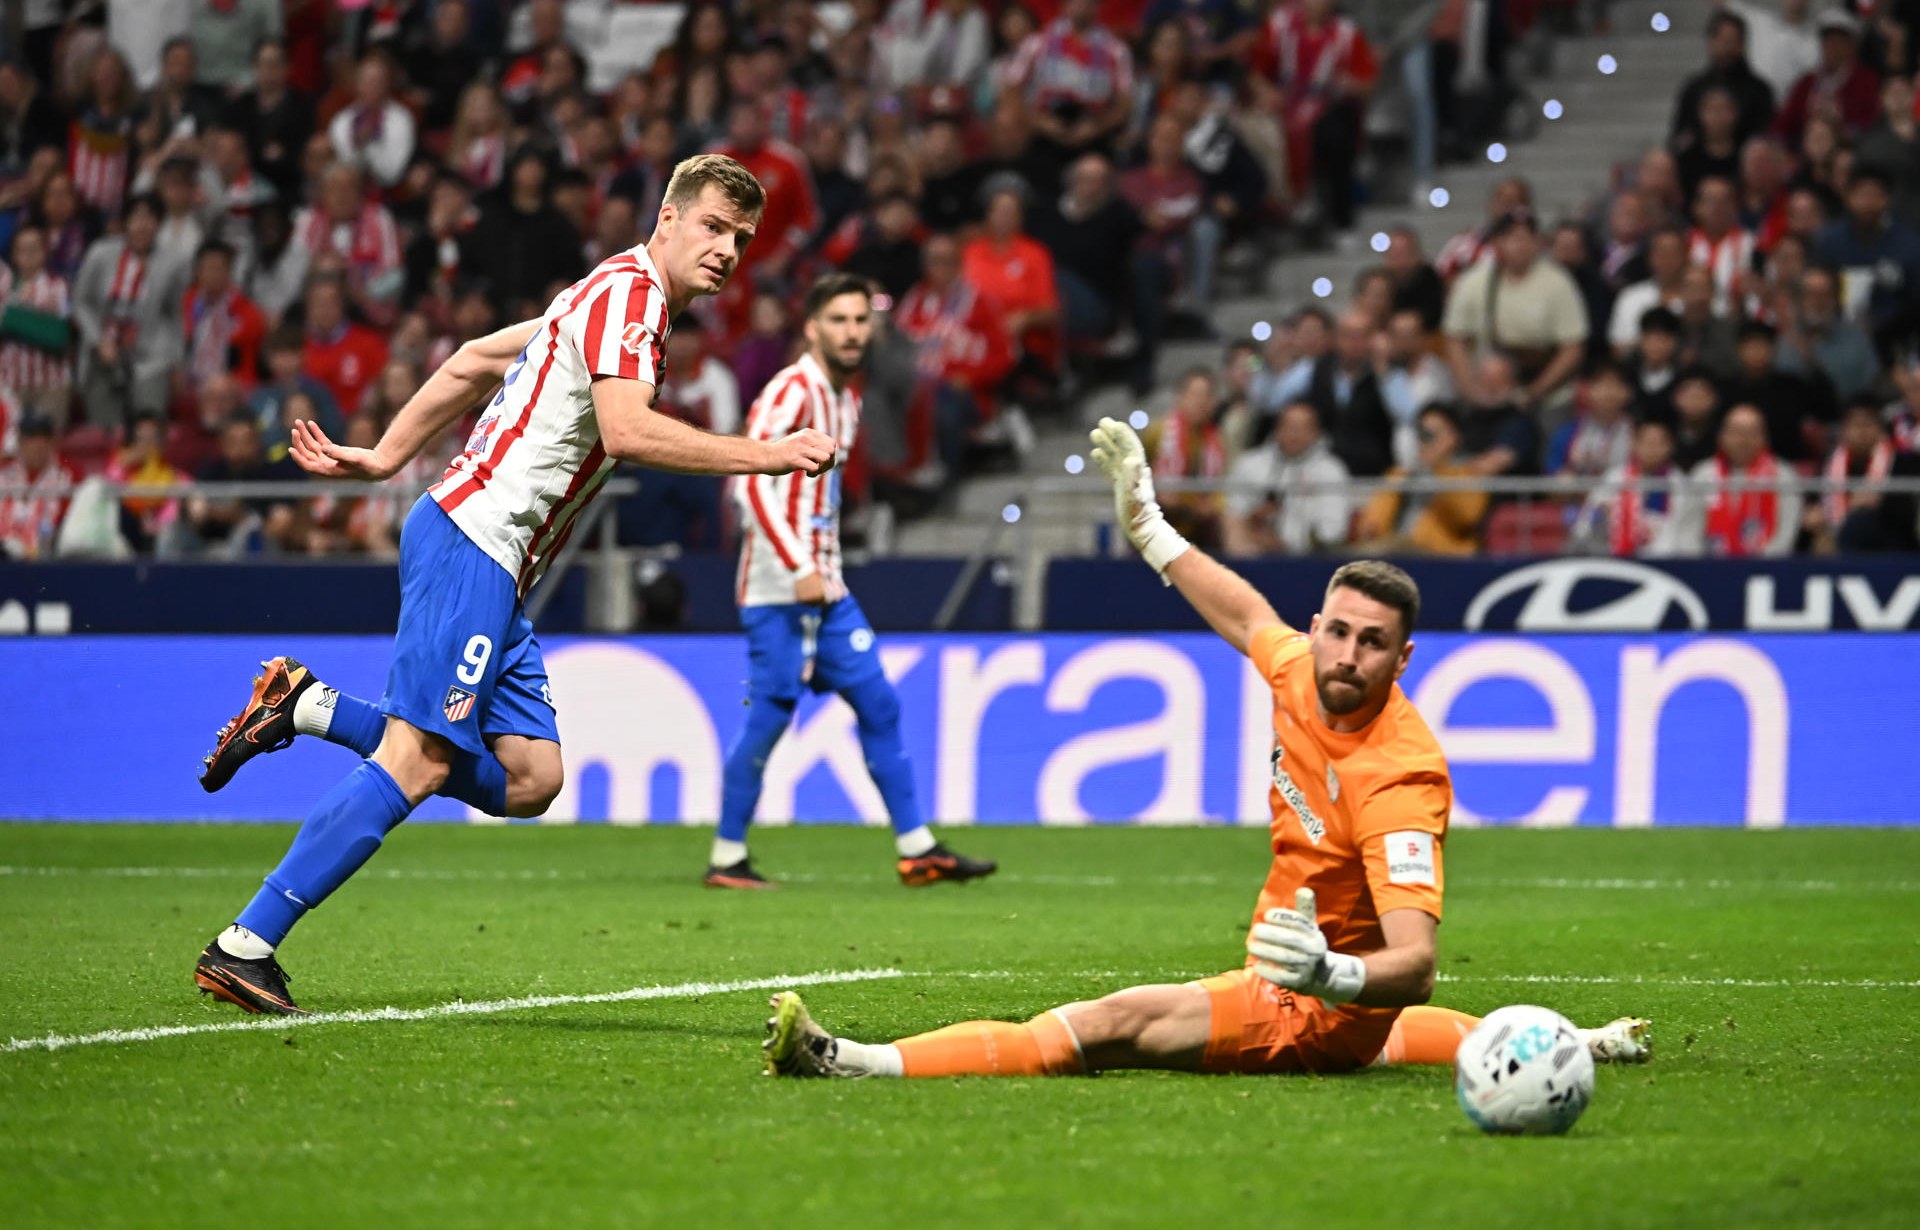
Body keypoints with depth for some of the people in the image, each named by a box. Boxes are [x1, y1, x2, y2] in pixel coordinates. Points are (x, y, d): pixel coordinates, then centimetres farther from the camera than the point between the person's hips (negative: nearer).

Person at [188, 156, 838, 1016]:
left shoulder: (616, 298, 21)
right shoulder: (628, 290, -9)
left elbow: (475, 360, 28)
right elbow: (625, 431, -24)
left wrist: (384, 458, 27)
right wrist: (766, 455, -21)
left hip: (496, 568, 10)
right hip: (471, 537, -10)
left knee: (528, 778, 1)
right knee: (418, 762, -15)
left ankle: (308, 708, 6)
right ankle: (243, 950, -15)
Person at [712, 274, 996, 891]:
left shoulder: (847, 399, 15)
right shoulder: (791, 392, -13)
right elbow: (752, 484, -22)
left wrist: (827, 572, 17)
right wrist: (798, 569, -26)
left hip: (825, 586, 9)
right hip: (778, 586, -9)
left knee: (877, 703, 6)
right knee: (769, 715, -6)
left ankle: (917, 850, 9)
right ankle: (727, 859, 4)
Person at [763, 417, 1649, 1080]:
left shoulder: (1397, 777, -31)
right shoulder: (1299, 670, -9)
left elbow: (1415, 963, -38)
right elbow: (1249, 617, 17)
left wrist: (1336, 974, -58)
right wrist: (1146, 524, 26)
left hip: (1317, 1014, -10)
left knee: (1113, 1025, -25)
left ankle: (862, 1062, -28)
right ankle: (1580, 1046, 54)